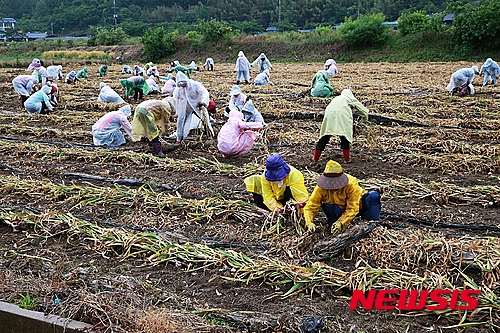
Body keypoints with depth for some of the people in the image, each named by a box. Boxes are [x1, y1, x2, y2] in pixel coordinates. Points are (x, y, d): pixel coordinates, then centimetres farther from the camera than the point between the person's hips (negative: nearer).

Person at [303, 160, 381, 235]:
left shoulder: (351, 184, -31)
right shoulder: (321, 188, -25)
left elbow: (352, 209, -34)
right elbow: (310, 207, -23)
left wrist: (340, 223, -49)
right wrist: (310, 223, -42)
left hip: (357, 205, -1)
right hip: (339, 210, 1)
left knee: (374, 196, -29)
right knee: (326, 206, -34)